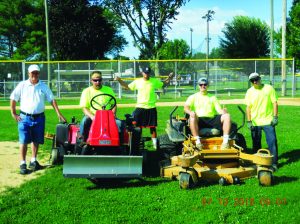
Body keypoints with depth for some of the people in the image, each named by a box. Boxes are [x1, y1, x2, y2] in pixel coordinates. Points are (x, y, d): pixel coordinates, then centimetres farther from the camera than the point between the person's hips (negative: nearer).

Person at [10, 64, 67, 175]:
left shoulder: (44, 86, 4)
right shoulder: (22, 85, 0)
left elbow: (52, 100, 3)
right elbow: (13, 99, 4)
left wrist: (59, 114, -4)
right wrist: (14, 114, -1)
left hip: (39, 117, 2)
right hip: (24, 117, -2)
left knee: (36, 140, 10)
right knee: (24, 141, -4)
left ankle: (33, 161, 24)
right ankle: (23, 163, 3)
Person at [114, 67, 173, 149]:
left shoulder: (155, 81, 3)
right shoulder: (137, 81, 2)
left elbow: (163, 84, 14)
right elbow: (127, 87, 10)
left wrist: (169, 78, -1)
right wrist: (119, 80, -1)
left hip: (151, 107, 0)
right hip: (140, 107, 0)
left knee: (152, 127, 8)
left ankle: (155, 144, 18)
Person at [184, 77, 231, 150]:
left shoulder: (213, 97, 25)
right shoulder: (193, 97, 17)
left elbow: (219, 110, 13)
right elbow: (186, 107, 1)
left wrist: (223, 111, -12)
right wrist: (190, 112, -23)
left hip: (212, 120, 3)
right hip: (199, 121, -3)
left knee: (227, 116, -22)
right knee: (192, 116, -36)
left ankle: (225, 141, -28)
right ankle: (197, 141, -39)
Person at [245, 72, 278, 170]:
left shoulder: (269, 88, -1)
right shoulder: (250, 92, 3)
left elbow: (275, 103, -1)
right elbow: (248, 107, 2)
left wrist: (275, 117, -8)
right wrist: (249, 121, -4)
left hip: (268, 121, -2)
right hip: (255, 122, 2)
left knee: (272, 142, -3)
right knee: (256, 144, 10)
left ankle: (274, 163, 6)